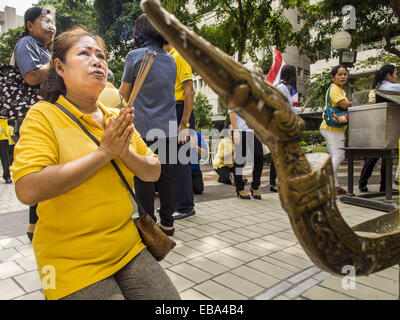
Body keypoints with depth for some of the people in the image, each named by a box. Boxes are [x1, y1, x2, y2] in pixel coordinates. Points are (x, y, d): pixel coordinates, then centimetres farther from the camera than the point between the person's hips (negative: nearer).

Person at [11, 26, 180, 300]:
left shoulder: (117, 119, 5)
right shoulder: (44, 115, -10)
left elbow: (153, 173, 7)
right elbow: (28, 190, -23)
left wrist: (125, 153, -14)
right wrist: (103, 153, -21)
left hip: (129, 248, 5)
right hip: (73, 264, -4)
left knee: (170, 302, 5)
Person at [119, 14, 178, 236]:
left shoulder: (135, 56, -3)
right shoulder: (170, 60, 13)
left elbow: (124, 95, 3)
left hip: (143, 128, -5)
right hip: (168, 128, 5)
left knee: (143, 178, 4)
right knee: (166, 177, 10)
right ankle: (167, 223, 18)